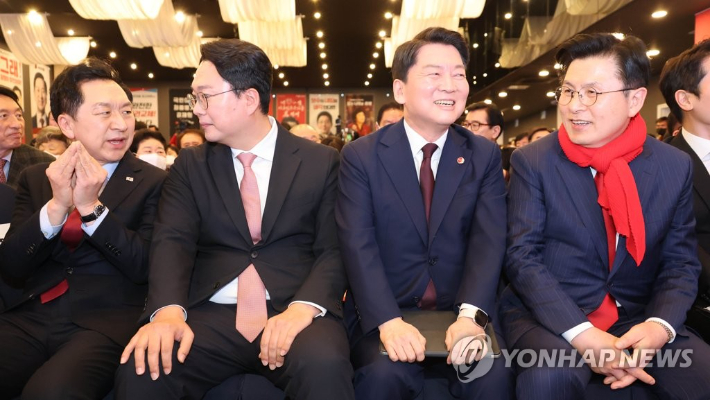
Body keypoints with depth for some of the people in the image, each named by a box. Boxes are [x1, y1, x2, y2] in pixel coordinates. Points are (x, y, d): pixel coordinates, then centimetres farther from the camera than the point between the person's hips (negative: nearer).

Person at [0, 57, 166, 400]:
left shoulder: (152, 182, 0)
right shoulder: (34, 178, 12)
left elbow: (147, 268, -6)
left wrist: (92, 207, -17)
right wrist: (55, 207, -13)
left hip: (108, 321, -3)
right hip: (30, 318, 4)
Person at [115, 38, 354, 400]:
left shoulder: (321, 162, 5)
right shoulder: (190, 165, 12)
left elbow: (333, 250, -1)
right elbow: (173, 242, -1)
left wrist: (303, 308, -21)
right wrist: (168, 311, -21)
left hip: (292, 313, -2)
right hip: (210, 316, 2)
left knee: (323, 365, -33)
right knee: (143, 367, -25)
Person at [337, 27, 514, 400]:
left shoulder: (485, 156, 4)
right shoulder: (360, 156, -2)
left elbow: (488, 242, -6)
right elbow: (359, 246, -11)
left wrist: (471, 314, -22)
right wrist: (387, 321, -25)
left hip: (460, 310, 2)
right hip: (383, 312, -1)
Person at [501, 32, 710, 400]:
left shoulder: (675, 166, 3)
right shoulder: (532, 161, -5)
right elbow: (522, 256, -10)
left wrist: (658, 325, -15)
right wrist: (581, 333, -21)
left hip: (638, 319, 3)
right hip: (549, 317, -3)